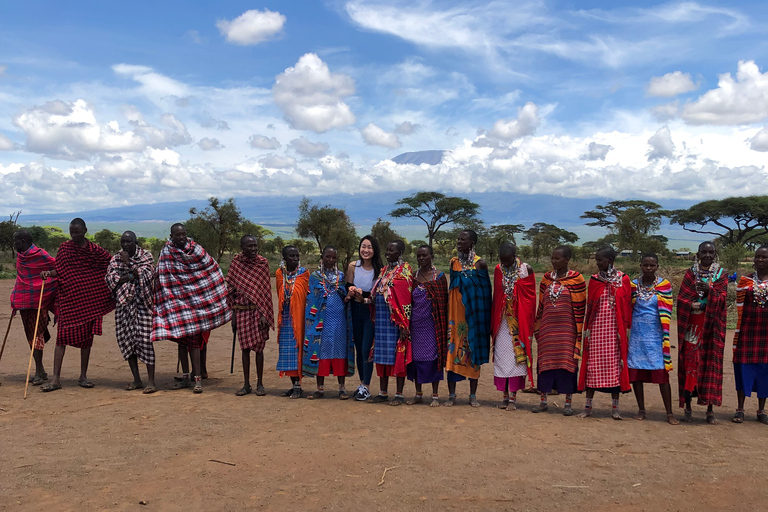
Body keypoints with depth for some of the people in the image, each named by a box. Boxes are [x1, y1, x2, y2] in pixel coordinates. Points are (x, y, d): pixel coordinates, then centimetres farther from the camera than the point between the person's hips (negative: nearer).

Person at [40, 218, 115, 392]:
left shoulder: (95, 250, 2)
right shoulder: (64, 248, 5)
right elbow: (59, 270, 10)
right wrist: (48, 272, -10)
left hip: (88, 299, 0)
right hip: (67, 298, 0)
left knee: (87, 336, 5)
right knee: (62, 334, -6)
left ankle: (83, 376, 16)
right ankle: (56, 378, -4)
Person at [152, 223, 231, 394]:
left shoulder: (196, 249, -1)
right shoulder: (167, 253, 1)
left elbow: (212, 270, 6)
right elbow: (161, 278, 3)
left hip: (195, 301, -2)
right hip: (176, 302, 2)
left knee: (193, 340, -7)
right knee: (180, 340, 9)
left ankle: (197, 379, -4)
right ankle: (186, 378, 19)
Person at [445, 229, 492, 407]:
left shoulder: (480, 263, -4)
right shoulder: (453, 262, 8)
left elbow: (485, 292, -3)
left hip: (473, 314, -3)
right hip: (455, 313, 3)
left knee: (473, 351, 4)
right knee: (452, 350, 1)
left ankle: (473, 395, 15)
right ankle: (452, 395, 10)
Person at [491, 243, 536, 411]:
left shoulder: (526, 269, -5)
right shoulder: (498, 270, 4)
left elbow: (530, 297, -1)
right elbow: (496, 297, 10)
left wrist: (529, 322, -4)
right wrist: (493, 323, 9)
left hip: (519, 320, -3)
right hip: (502, 321, 3)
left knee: (517, 356, -1)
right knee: (501, 356, 4)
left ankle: (513, 396, 6)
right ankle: (505, 395, 14)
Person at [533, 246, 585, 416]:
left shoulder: (576, 279, -5)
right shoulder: (546, 278, 8)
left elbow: (580, 308, -5)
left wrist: (578, 332, -7)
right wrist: (537, 329, 13)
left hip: (566, 330, -4)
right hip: (547, 329, 4)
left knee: (567, 362, 1)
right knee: (545, 362, 6)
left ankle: (568, 403, 13)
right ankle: (543, 401, 17)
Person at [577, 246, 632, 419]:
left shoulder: (623, 279, 1)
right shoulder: (594, 280, 5)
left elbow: (627, 305, 1)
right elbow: (589, 305, 6)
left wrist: (625, 328, -2)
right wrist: (587, 328, 3)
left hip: (615, 328, -1)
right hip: (597, 327, 1)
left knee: (615, 365, 3)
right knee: (593, 365, 2)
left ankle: (615, 407, 12)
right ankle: (588, 406, 10)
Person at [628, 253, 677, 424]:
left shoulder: (664, 285, 0)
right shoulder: (633, 285, 4)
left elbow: (666, 312, 1)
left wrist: (665, 335, -4)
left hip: (656, 335, -2)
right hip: (637, 335, 2)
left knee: (662, 373, -3)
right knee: (635, 372, 4)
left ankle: (669, 413, 5)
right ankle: (641, 410, 18)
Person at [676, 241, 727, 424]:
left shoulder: (721, 275, 6)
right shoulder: (690, 273, 7)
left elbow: (722, 299, -5)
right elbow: (681, 298, 0)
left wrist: (710, 290, -23)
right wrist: (694, 305, -17)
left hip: (711, 326, 0)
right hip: (692, 325, 0)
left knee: (711, 364, 1)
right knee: (690, 363, -2)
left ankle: (710, 409, 8)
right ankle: (687, 407, 7)